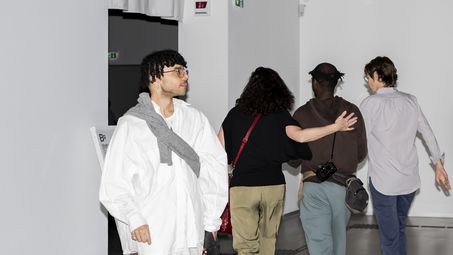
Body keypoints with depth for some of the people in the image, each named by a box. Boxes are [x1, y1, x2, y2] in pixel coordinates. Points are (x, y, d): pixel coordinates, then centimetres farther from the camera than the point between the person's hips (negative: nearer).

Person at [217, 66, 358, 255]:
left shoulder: (236, 114, 2)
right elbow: (299, 135, -18)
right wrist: (336, 127, -14)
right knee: (268, 239, 19)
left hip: (242, 186, -1)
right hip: (274, 185, 1)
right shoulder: (280, 115, -3)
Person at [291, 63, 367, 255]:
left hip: (314, 187, -3)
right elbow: (361, 153, 7)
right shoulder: (352, 111, 0)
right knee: (338, 238, 20)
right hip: (344, 186, 3)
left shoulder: (302, 114, -6)